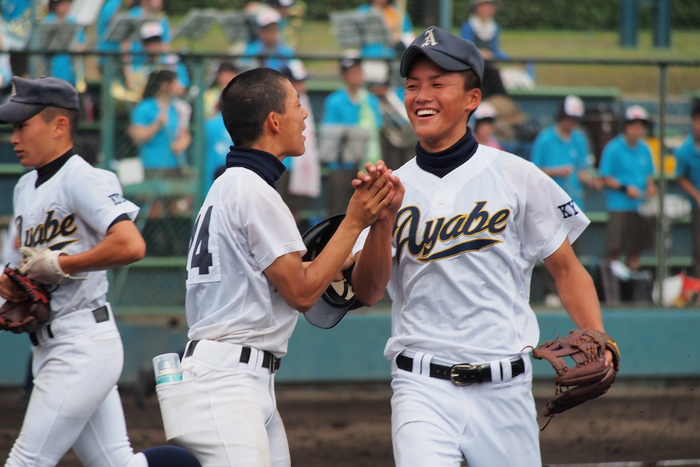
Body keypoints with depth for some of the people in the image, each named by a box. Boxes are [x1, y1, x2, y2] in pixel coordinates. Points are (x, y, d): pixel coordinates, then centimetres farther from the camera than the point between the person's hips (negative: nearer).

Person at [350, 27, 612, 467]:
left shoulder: (516, 177, 3)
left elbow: (566, 268, 6)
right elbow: (368, 292, -4)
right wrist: (382, 218, -20)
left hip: (504, 389, 0)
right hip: (423, 389, 0)